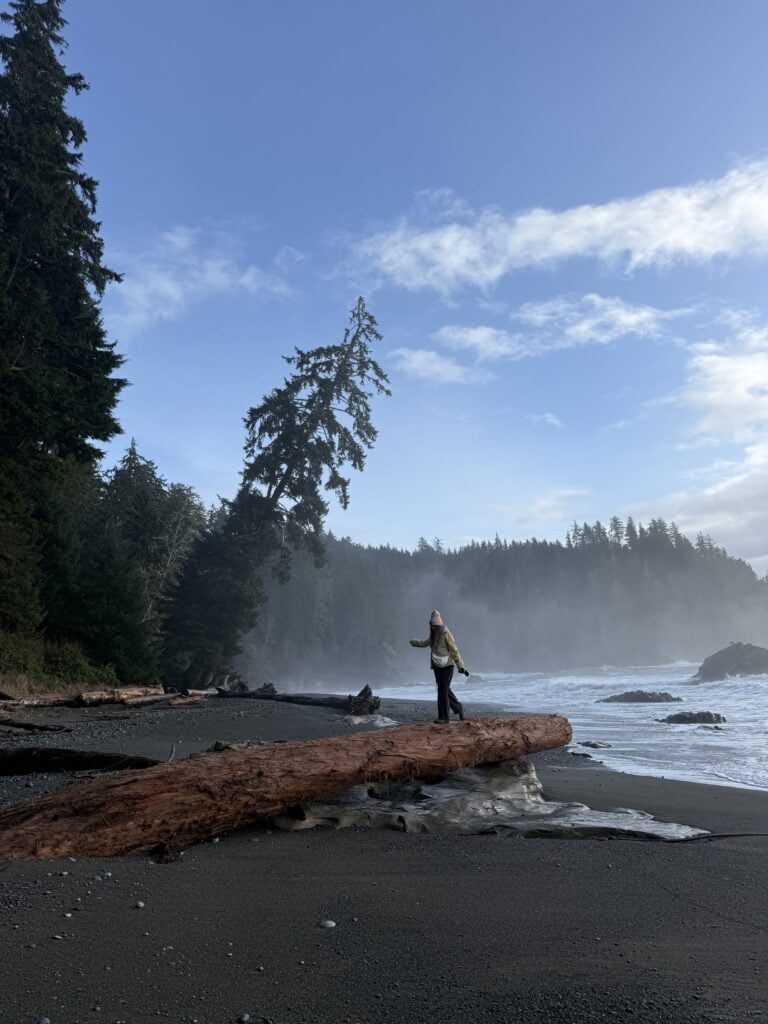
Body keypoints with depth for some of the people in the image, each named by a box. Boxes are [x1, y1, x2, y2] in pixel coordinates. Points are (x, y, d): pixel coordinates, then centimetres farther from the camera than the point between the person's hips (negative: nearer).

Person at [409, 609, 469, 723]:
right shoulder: (433, 634, 6)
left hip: (447, 666, -7)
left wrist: (461, 666, -17)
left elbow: (454, 651, -16)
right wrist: (413, 642, 34)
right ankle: (458, 707, 32)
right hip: (437, 666, 7)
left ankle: (444, 717, 4)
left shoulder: (446, 634, -16)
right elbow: (426, 643, 27)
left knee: (443, 691, -5)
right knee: (445, 690, 14)